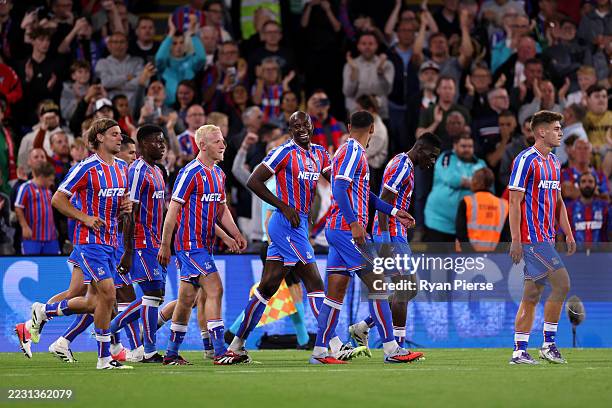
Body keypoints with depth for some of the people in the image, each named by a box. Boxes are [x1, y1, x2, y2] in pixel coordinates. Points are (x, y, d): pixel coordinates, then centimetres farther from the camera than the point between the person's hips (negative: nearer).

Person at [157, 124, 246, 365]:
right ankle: (220, 351, -17)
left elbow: (221, 210, 23)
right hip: (191, 244, -9)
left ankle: (172, 354, 18)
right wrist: (165, 246, -12)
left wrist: (236, 235, 9)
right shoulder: (191, 173, -13)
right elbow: (173, 209, -12)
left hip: (204, 244, 9)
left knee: (187, 298, 12)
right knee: (215, 289, -15)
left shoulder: (218, 174, 14)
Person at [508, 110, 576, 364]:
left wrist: (568, 234, 16)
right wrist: (516, 240, -17)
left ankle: (519, 352, 8)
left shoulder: (553, 162, 17)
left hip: (546, 237, 9)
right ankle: (548, 344, -6)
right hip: (531, 237, -9)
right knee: (561, 282, -14)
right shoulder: (526, 160, -10)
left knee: (532, 296, 7)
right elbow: (514, 201, -13)